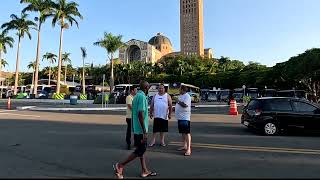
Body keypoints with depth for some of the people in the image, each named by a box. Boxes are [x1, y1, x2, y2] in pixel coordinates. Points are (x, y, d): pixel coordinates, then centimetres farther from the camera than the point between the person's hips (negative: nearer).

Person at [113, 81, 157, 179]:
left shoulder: (136, 96, 11)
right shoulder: (142, 97, -19)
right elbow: (141, 115, -25)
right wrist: (144, 132, -22)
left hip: (136, 129, 10)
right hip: (141, 130, -10)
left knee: (141, 149, 15)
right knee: (140, 150, 1)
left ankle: (145, 171, 25)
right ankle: (120, 165, 7)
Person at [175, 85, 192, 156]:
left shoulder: (187, 96, -13)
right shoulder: (181, 96, 16)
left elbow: (185, 105, -25)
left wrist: (178, 102, -14)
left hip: (185, 117, -10)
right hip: (180, 117, 10)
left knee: (187, 133, -8)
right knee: (182, 132, 16)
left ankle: (188, 149, -7)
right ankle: (184, 146, 28)